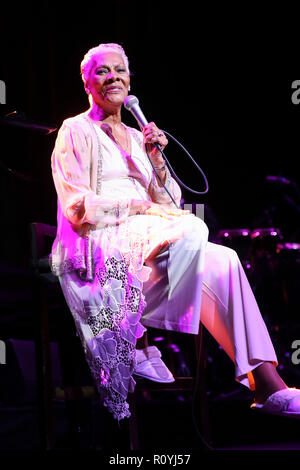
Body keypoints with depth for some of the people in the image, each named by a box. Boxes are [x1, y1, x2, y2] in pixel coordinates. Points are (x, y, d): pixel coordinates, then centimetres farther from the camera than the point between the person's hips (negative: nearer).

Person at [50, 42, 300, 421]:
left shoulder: (136, 136, 23)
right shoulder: (77, 131, 4)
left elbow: (169, 202, 19)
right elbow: (77, 207, -8)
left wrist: (156, 160, 2)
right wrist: (141, 207, -14)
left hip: (150, 238, 7)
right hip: (99, 241, -6)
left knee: (224, 261, -22)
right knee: (193, 229, -33)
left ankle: (267, 385, -29)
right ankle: (142, 344, -22)